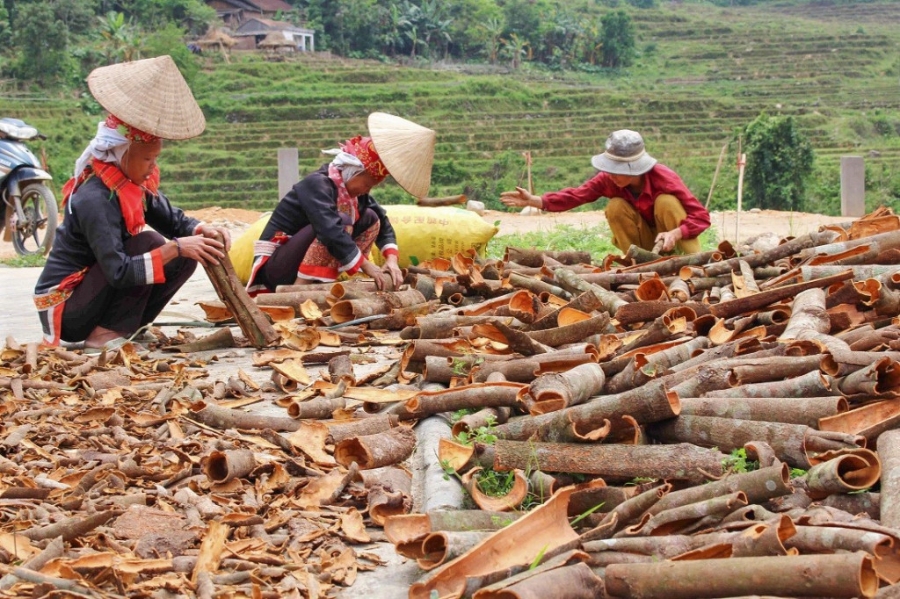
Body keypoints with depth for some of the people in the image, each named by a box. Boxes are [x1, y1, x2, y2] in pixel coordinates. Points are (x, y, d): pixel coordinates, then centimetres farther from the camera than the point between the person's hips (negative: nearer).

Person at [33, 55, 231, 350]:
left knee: (184, 257, -1)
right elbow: (119, 272, -34)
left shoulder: (134, 183, -1)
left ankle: (119, 327, 2)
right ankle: (105, 335, -17)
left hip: (89, 290, 9)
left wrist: (203, 231, -17)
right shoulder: (95, 201, -28)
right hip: (64, 311, -9)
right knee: (148, 244, -23)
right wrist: (176, 247, -37)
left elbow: (173, 220, 5)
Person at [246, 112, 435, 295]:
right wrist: (366, 266, -28)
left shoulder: (352, 190, 4)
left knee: (370, 218, 3)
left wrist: (391, 259, -10)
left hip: (308, 264, 9)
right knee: (341, 221, -27)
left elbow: (383, 222, 7)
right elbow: (331, 232, -34)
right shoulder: (317, 184, -22)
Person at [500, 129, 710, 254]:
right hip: (644, 239, 3)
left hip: (670, 238, -3)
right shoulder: (609, 179, -18)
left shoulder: (664, 178, -28)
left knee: (666, 201, -31)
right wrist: (534, 200, -37)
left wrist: (675, 233, -46)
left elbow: (701, 217, -28)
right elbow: (576, 195, -25)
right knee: (615, 206, -23)